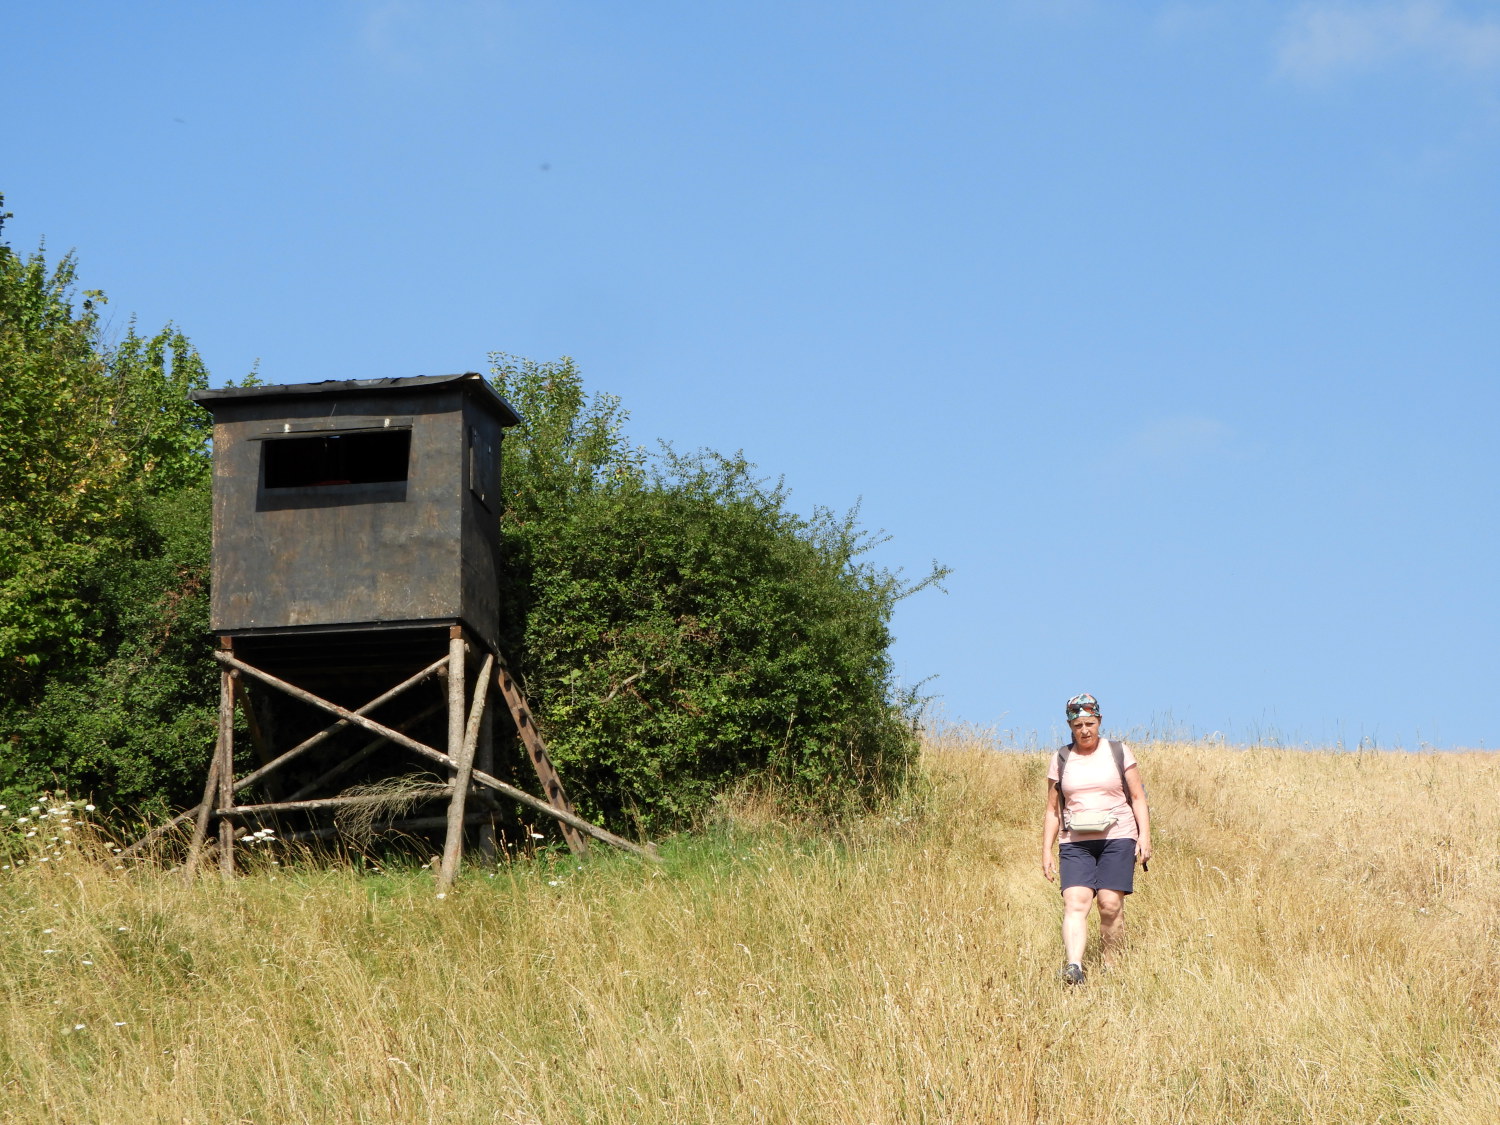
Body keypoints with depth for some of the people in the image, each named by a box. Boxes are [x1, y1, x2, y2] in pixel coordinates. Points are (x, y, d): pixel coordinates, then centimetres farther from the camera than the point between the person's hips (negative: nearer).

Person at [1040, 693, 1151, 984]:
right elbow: (1053, 810, 15)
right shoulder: (1061, 760, 13)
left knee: (1110, 904, -10)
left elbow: (1138, 797, 8)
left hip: (1117, 839, -1)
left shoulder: (1119, 753, 9)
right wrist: (1046, 851, 9)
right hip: (1076, 842, 1)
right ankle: (1074, 966, -32)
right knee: (1075, 901, -17)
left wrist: (1144, 836, -2)